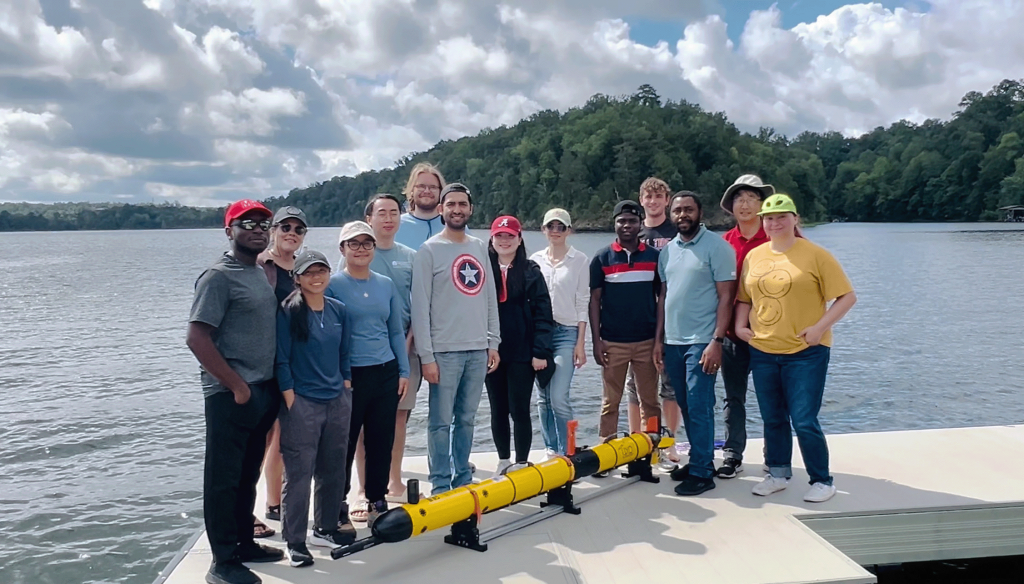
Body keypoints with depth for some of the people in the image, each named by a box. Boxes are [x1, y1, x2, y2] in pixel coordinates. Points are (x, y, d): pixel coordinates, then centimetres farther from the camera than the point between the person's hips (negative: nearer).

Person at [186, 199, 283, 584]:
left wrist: (272, 383, 12)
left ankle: (244, 543, 31)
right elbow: (196, 338, -17)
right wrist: (236, 385, -16)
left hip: (264, 391, 8)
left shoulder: (262, 273, 12)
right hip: (231, 394, -8)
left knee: (248, 475, 18)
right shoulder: (219, 276, -12)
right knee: (223, 478, 2)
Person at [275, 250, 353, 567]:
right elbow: (281, 361, -8)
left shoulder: (339, 311, 8)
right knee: (298, 474, -1)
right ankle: (295, 541, 10)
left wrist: (346, 391, 9)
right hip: (302, 403, -5)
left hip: (338, 401, 6)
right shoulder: (288, 312, -7)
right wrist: (290, 399, -11)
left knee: (333, 470, 13)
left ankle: (325, 529, 29)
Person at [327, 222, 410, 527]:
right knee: (344, 444, 3)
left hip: (386, 374, 4)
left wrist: (403, 371, 8)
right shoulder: (333, 284, -3)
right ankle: (337, 509, 17)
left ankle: (377, 503, 24)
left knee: (382, 442, 10)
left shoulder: (386, 284, 10)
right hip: (350, 376, -4)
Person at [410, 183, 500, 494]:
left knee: (467, 419, 12)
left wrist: (493, 343, 9)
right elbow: (420, 307, -7)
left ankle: (463, 478, 22)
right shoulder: (430, 250, -4)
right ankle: (441, 485, 11)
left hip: (478, 351, 5)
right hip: (444, 351, -5)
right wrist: (426, 356, -11)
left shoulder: (480, 248, 12)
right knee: (441, 421, 1)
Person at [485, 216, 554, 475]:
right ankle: (503, 461, 25)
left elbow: (543, 314, -3)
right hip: (491, 352, 2)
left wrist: (541, 352, -10)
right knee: (498, 409, 12)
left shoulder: (531, 272, 0)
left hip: (522, 353, -2)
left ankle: (521, 464, 12)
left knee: (519, 410, 1)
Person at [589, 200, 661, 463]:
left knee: (650, 401, 7)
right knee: (610, 402, 6)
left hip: (647, 341, 1)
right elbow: (594, 300, 1)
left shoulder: (654, 256, 4)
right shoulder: (602, 258, 2)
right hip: (612, 343, -1)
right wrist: (596, 340, -4)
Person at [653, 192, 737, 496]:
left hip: (701, 342, -6)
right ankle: (697, 461, 25)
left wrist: (717, 340, -16)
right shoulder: (667, 251, 12)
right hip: (672, 342, 6)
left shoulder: (716, 246, -6)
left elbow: (725, 296, -10)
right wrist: (658, 339, 11)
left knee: (699, 408, -4)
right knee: (686, 407, 13)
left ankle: (702, 472, 6)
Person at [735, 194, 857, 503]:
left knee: (804, 422, -5)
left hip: (806, 352, -5)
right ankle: (777, 474, 30)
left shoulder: (815, 255, -7)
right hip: (762, 352, 5)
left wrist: (820, 327, -16)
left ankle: (822, 481, 14)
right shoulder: (754, 256, 7)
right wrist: (740, 326, 1)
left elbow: (847, 297, -6)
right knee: (773, 419, 14)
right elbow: (744, 299, 17)